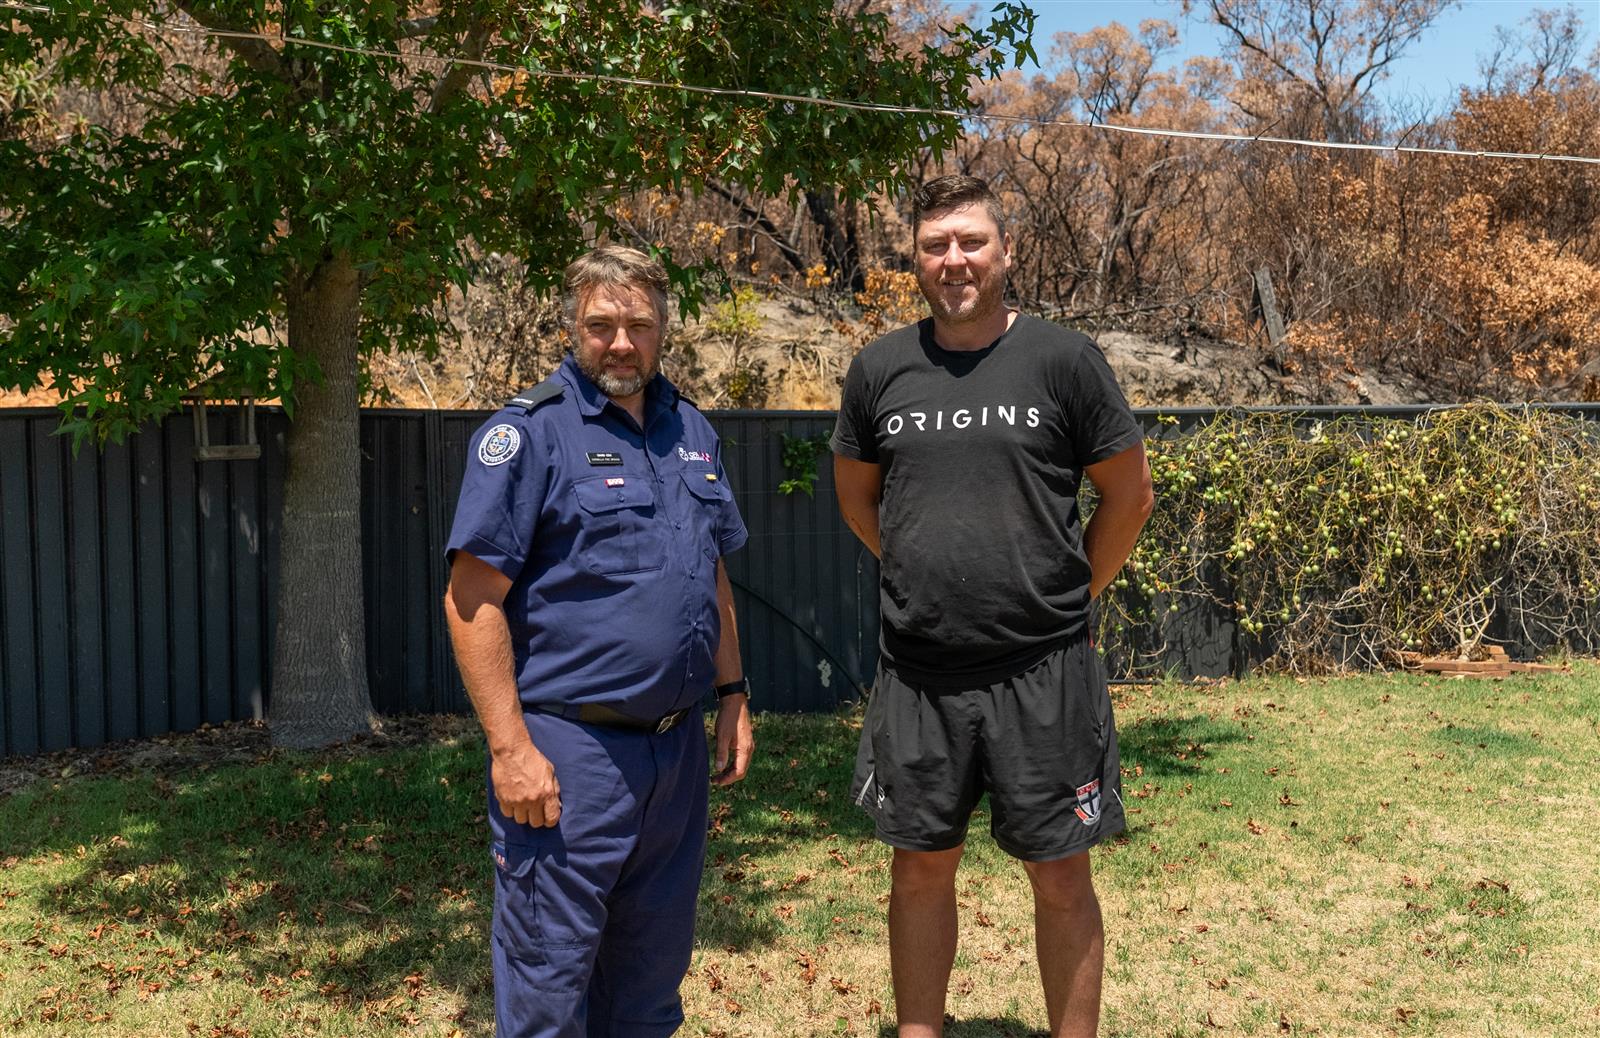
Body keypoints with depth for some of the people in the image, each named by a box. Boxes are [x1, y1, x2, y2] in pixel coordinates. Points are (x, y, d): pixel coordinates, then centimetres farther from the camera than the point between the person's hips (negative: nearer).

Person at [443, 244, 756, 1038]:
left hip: (677, 746, 7)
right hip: (568, 749, -6)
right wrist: (511, 749, -18)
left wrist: (733, 694, 14)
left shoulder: (691, 431, 12)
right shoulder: (528, 432, -9)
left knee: (653, 971, 18)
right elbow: (471, 599, -13)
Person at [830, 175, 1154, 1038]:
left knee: (1061, 877, 7)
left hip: (1043, 672, -2)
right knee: (920, 870, 13)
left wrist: (1068, 596, 5)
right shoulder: (880, 369, 3)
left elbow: (1129, 494, 3)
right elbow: (857, 497, 17)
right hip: (916, 673, 3)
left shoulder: (1063, 360, -5)